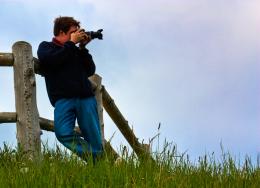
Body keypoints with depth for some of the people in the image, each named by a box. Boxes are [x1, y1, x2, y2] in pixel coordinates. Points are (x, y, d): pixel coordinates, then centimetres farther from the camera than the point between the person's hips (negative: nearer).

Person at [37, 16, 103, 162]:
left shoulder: (75, 51, 25)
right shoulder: (46, 47, 16)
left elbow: (90, 71, 16)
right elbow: (51, 60, -7)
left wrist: (82, 48, 9)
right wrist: (72, 43, 0)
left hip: (86, 97, 4)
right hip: (63, 99, -4)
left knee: (94, 138, -7)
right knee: (63, 133, -26)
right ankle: (92, 158, -25)